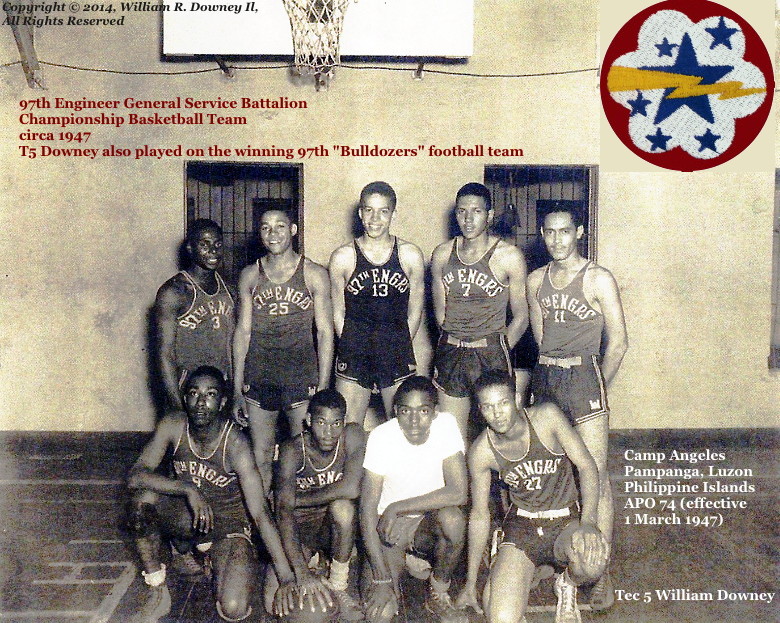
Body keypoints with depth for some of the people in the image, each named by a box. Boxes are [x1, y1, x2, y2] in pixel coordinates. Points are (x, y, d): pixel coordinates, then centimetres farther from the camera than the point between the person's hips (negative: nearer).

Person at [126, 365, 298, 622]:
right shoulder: (172, 426, -15)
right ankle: (155, 583, -5)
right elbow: (135, 476, -21)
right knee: (143, 498, -29)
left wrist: (286, 578, -29)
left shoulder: (235, 445, -25)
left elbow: (260, 513, -26)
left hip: (229, 524, -2)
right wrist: (188, 490, -35)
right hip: (187, 515, 2)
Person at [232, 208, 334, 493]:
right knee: (260, 457, 7)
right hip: (259, 377, 2)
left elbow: (325, 332, 0)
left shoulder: (314, 274, 0)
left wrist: (323, 387, -5)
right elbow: (243, 331, 8)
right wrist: (237, 389, 4)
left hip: (302, 375, -2)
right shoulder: (249, 276, 7)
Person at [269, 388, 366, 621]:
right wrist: (301, 571, -39)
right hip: (300, 527, 1)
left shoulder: (353, 435, -17)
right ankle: (314, 560, 15)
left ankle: (339, 587, -14)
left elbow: (351, 488, -30)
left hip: (335, 527, 0)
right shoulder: (292, 450, -18)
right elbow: (283, 511, -28)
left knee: (342, 506, -34)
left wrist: (297, 500, -18)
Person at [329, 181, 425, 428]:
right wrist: (352, 348, 2)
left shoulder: (410, 255, 1)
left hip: (397, 354, 1)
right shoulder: (343, 257, -1)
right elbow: (338, 313, 6)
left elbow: (415, 311, 7)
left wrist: (398, 349, 6)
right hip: (354, 355, 0)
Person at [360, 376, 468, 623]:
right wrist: (381, 578, -21)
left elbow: (458, 492, -23)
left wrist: (397, 508, -24)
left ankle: (438, 594, -6)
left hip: (431, 515, 1)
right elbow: (368, 508, -18)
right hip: (388, 522, -1)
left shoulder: (445, 425, -17)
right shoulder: (381, 437, -20)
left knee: (452, 519, -34)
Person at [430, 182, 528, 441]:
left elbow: (521, 317, -1)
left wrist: (498, 353, -1)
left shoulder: (509, 256, -5)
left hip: (491, 352, -3)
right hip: (450, 351, 4)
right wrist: (456, 343, 7)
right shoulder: (442, 254, 6)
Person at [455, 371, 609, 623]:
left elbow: (586, 466, -9)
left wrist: (588, 521, -26)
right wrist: (470, 583, 6)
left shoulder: (546, 416, -14)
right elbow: (479, 515, 1)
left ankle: (568, 584, 3)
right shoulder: (481, 451, -10)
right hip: (521, 527, 0)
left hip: (566, 522, 0)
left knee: (592, 562, -35)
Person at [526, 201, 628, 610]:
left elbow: (618, 343, -1)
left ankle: (601, 573, -1)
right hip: (545, 377, 5)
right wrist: (551, 371, 16)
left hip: (584, 376, -5)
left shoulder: (598, 279, -3)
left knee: (595, 476, -7)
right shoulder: (536, 280, 12)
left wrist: (596, 388, 4)